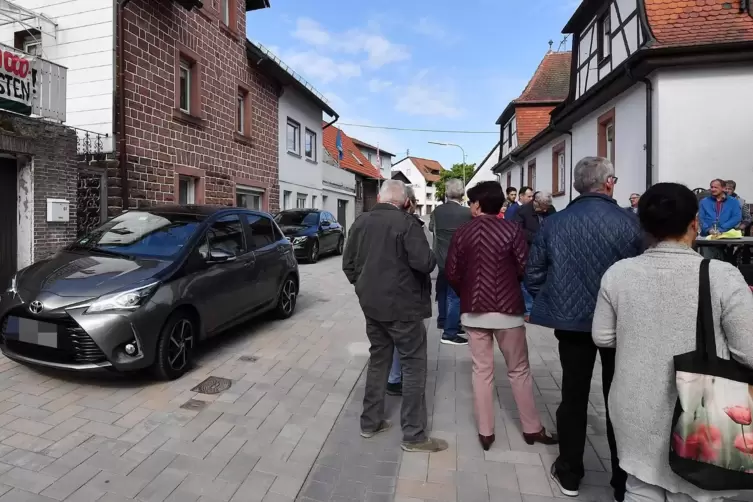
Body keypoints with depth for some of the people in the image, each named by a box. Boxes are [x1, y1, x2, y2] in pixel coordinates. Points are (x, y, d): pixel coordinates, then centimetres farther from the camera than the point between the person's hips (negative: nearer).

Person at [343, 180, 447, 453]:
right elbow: (424, 263, -21)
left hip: (371, 304, 7)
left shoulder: (361, 222, 6)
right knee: (414, 365, 4)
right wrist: (433, 259, 0)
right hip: (402, 305, -6)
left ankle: (370, 422, 28)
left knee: (378, 360, 19)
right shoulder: (406, 222, -15)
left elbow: (348, 263, 11)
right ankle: (414, 435, 10)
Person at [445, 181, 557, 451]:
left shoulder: (462, 233, -3)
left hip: (473, 310, 2)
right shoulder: (512, 230, -8)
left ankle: (485, 432, 18)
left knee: (482, 370, 10)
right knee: (519, 370, 14)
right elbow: (524, 268, -8)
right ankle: (532, 428, 27)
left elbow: (452, 273, -2)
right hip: (507, 309, -1)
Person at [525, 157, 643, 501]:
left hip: (571, 320, 2)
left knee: (573, 395, 15)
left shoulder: (554, 222, -4)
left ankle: (569, 474, 28)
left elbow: (533, 272, -1)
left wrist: (551, 305, 14)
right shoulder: (630, 221, -11)